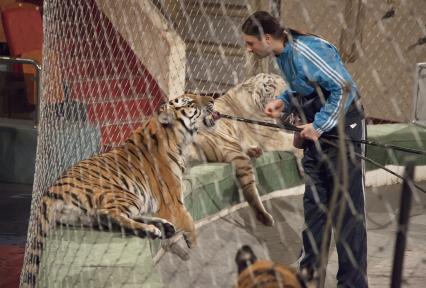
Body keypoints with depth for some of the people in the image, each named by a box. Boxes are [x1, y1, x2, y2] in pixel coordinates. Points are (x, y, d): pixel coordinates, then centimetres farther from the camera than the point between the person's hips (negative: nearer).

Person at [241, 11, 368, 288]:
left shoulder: (308, 52, -23)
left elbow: (345, 89, -23)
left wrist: (319, 126, -20)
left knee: (347, 210, -7)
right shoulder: (283, 54, 6)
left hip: (342, 128, -10)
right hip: (316, 131, 10)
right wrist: (283, 102, 1)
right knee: (313, 203, 13)